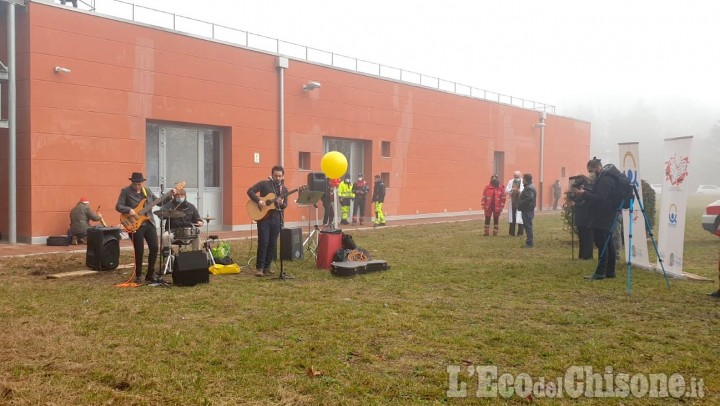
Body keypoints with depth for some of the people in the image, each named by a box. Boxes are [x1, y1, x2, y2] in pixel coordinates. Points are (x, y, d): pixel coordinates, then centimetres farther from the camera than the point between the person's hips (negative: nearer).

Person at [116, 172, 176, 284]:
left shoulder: (147, 191, 12)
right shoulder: (125, 191, -1)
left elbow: (159, 202, 16)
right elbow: (118, 206, -6)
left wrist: (170, 195, 5)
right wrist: (129, 210, -23)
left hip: (149, 223, 4)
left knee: (154, 248, 0)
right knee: (139, 251, -2)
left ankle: (150, 274, 13)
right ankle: (138, 275, 15)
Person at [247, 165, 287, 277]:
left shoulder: (284, 189, 10)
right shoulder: (264, 183, -3)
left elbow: (285, 205, 12)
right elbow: (250, 191, -8)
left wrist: (281, 204, -12)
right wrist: (258, 201, -20)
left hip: (276, 218, 5)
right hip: (263, 217, -4)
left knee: (272, 243, 7)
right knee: (263, 242, -9)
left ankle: (267, 266, 17)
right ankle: (259, 267, -2)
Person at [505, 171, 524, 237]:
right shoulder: (510, 182, 13)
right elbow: (506, 191, 10)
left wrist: (519, 191, -23)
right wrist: (511, 190, -10)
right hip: (512, 202, 4)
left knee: (520, 218, -5)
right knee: (512, 217, 6)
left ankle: (520, 233, 2)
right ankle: (512, 232, 13)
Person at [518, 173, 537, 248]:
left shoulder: (529, 188, -17)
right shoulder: (528, 187, 18)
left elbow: (528, 199, -27)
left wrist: (520, 203, -16)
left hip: (527, 211, -11)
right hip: (527, 210, 11)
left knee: (528, 226, -6)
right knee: (527, 226, 15)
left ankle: (529, 243, -2)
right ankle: (530, 242, 21)